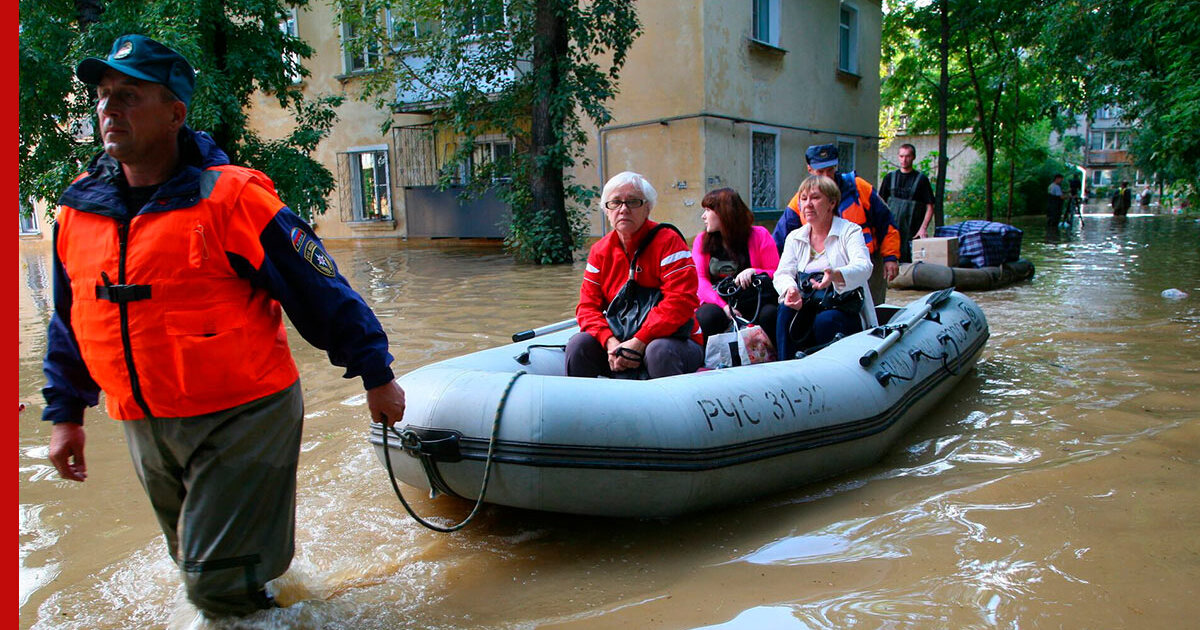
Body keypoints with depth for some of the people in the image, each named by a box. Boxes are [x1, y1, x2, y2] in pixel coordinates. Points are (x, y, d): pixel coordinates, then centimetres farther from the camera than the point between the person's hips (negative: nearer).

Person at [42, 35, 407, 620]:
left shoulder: (231, 199, -17)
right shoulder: (79, 208, 3)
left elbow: (321, 292, -14)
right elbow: (68, 323, 15)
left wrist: (375, 374, -11)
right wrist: (65, 412, 16)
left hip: (242, 417, -6)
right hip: (145, 428, 7)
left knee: (219, 583, -3)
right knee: (196, 563, 24)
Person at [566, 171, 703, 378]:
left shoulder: (668, 241, -10)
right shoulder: (600, 251, 6)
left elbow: (680, 301, -21)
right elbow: (588, 305, 2)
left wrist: (639, 342, -25)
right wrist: (610, 342, -18)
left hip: (674, 340, -4)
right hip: (620, 340, 4)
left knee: (659, 350, -36)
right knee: (579, 344, -17)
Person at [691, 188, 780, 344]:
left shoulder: (759, 235, 8)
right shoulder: (702, 240, 14)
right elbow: (699, 280, 1)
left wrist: (754, 272, -17)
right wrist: (723, 305, -16)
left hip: (753, 304, -1)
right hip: (717, 304, 1)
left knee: (769, 313, -33)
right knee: (706, 316, -33)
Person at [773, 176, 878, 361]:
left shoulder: (850, 231, 0)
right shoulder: (795, 238, 14)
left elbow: (863, 267, -19)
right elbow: (782, 274, 1)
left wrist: (835, 275, -43)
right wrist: (791, 290, -26)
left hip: (847, 310, -3)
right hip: (806, 309, 3)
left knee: (825, 320, -34)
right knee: (785, 310, -27)